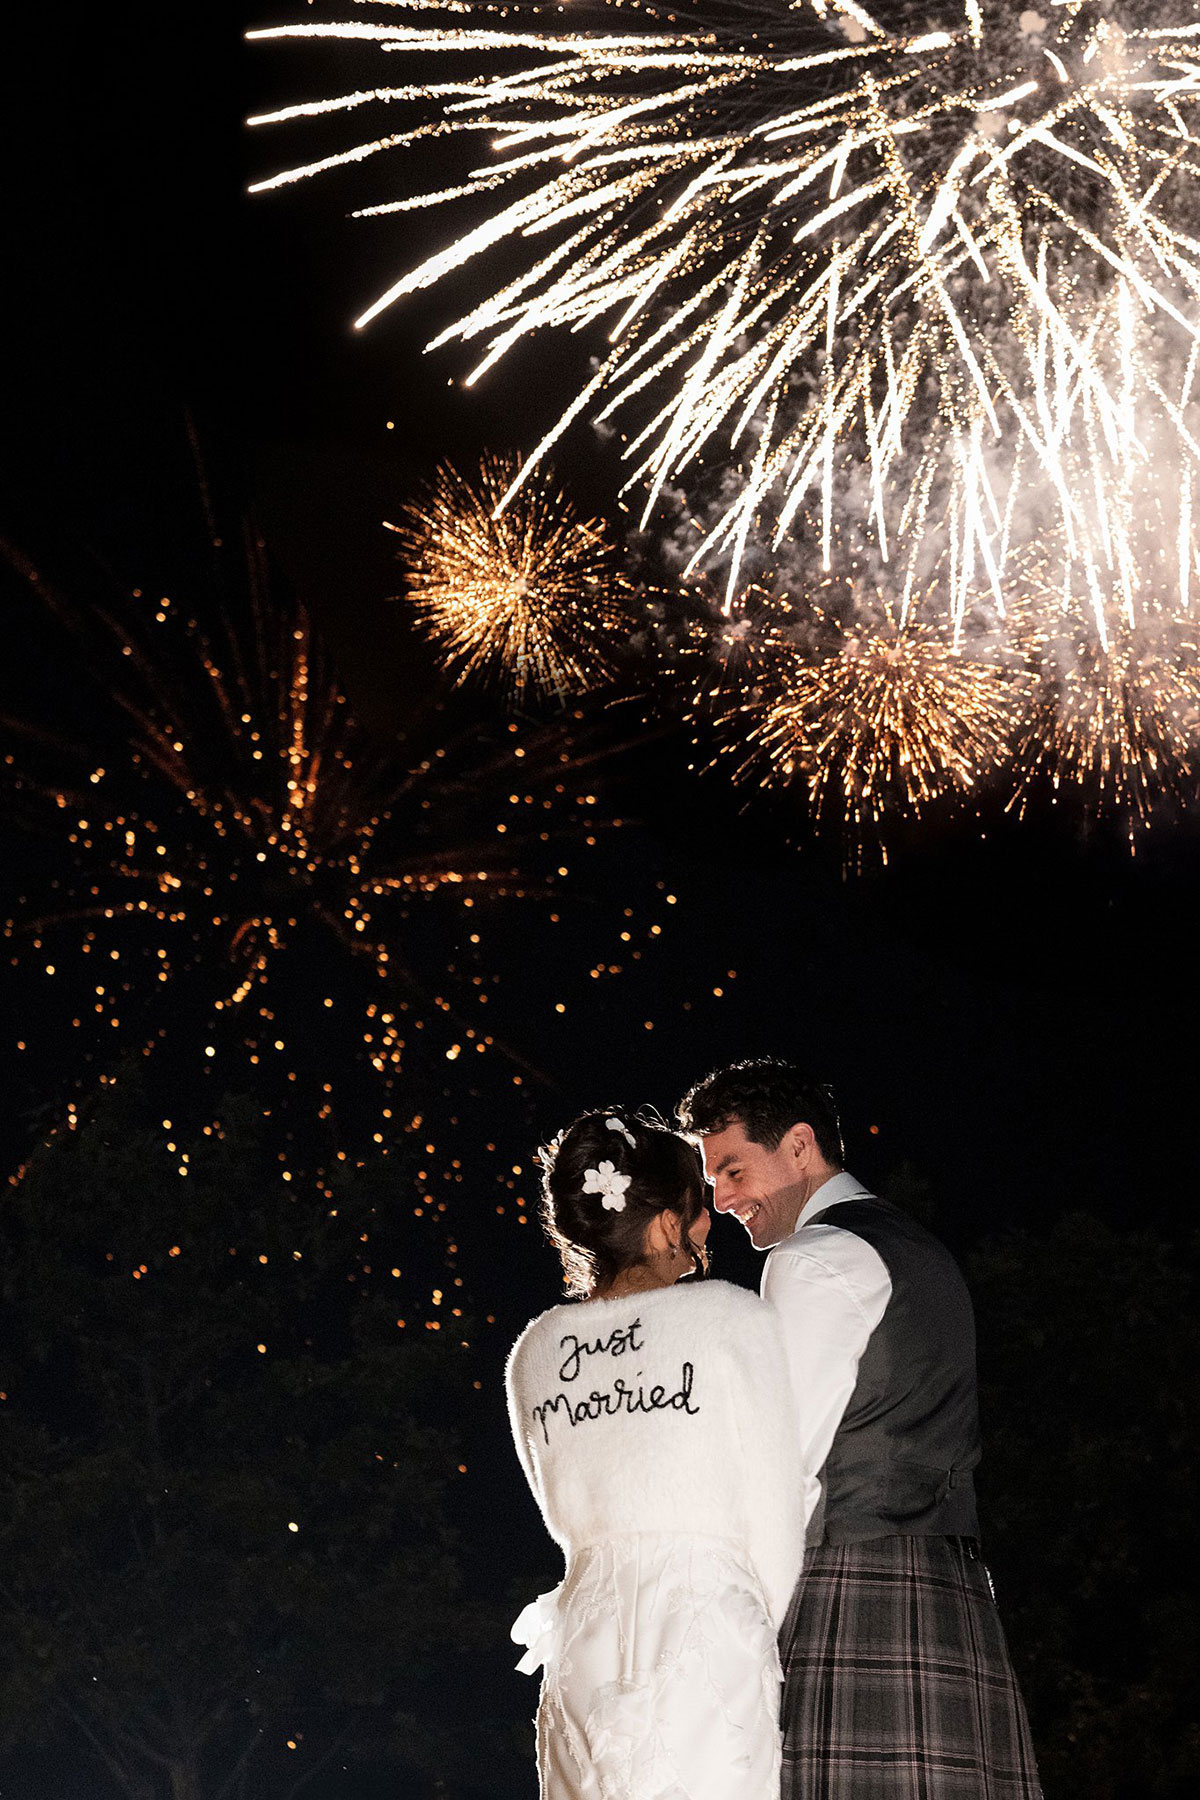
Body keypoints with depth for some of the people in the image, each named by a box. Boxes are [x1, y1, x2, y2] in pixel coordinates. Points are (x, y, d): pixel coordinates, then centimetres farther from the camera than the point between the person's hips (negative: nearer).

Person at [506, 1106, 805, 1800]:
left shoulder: (536, 1349, 12)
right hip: (706, 1636, -5)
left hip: (583, 1647, 5)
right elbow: (775, 1516, -1)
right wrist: (764, 1639, 12)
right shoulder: (732, 1316, -2)